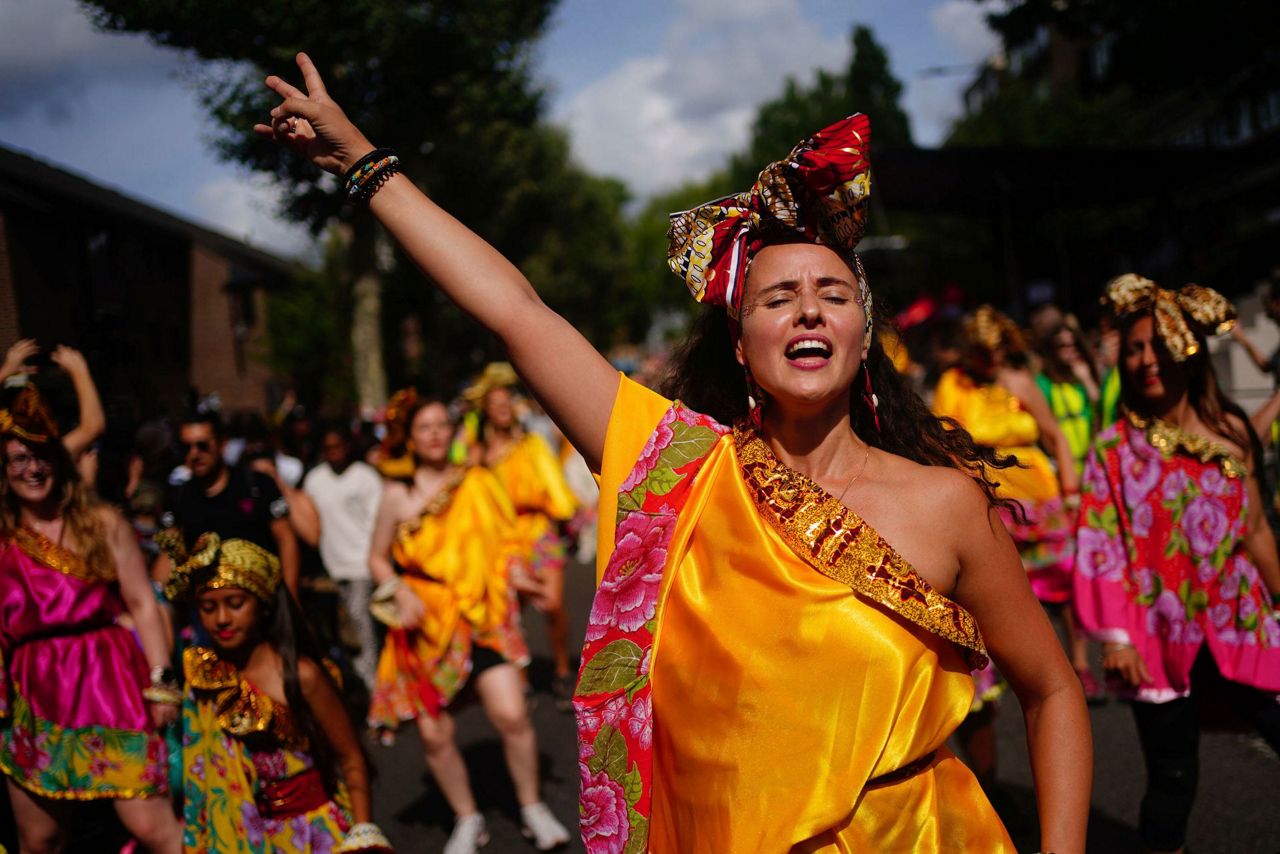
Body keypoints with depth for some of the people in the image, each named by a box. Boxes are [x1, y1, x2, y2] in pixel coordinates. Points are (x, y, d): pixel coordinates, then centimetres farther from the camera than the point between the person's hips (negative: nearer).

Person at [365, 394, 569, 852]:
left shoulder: (477, 482, 4)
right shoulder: (396, 495, 3)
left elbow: (504, 540, 11)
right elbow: (378, 558, 11)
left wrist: (514, 577, -8)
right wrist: (399, 591, -7)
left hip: (481, 617, 0)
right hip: (426, 624, 1)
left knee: (512, 715, -14)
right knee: (434, 734, 1)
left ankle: (532, 807, 10)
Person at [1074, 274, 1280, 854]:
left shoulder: (1230, 432, 3)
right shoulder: (1115, 448, -3)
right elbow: (1099, 547, -6)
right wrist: (1114, 636, -12)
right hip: (1163, 631, -2)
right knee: (1172, 777, 4)